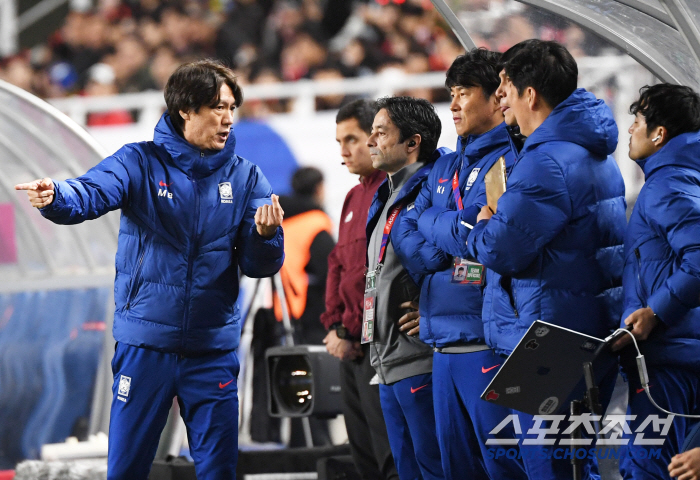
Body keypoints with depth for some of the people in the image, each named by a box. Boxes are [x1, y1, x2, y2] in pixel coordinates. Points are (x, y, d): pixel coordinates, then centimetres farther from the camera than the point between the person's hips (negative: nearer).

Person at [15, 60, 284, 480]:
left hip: (214, 349, 2)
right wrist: (56, 198, -44)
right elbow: (93, 193, -21)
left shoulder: (245, 177, 5)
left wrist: (265, 235, -21)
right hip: (147, 344, -2)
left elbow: (260, 266, 1)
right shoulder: (142, 163, -3)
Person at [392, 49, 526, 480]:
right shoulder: (445, 168, 19)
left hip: (489, 344, -8)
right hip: (445, 345, 8)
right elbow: (407, 244, 13)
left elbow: (471, 233, -17)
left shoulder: (512, 160, -7)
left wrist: (431, 222, 3)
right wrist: (454, 237, -6)